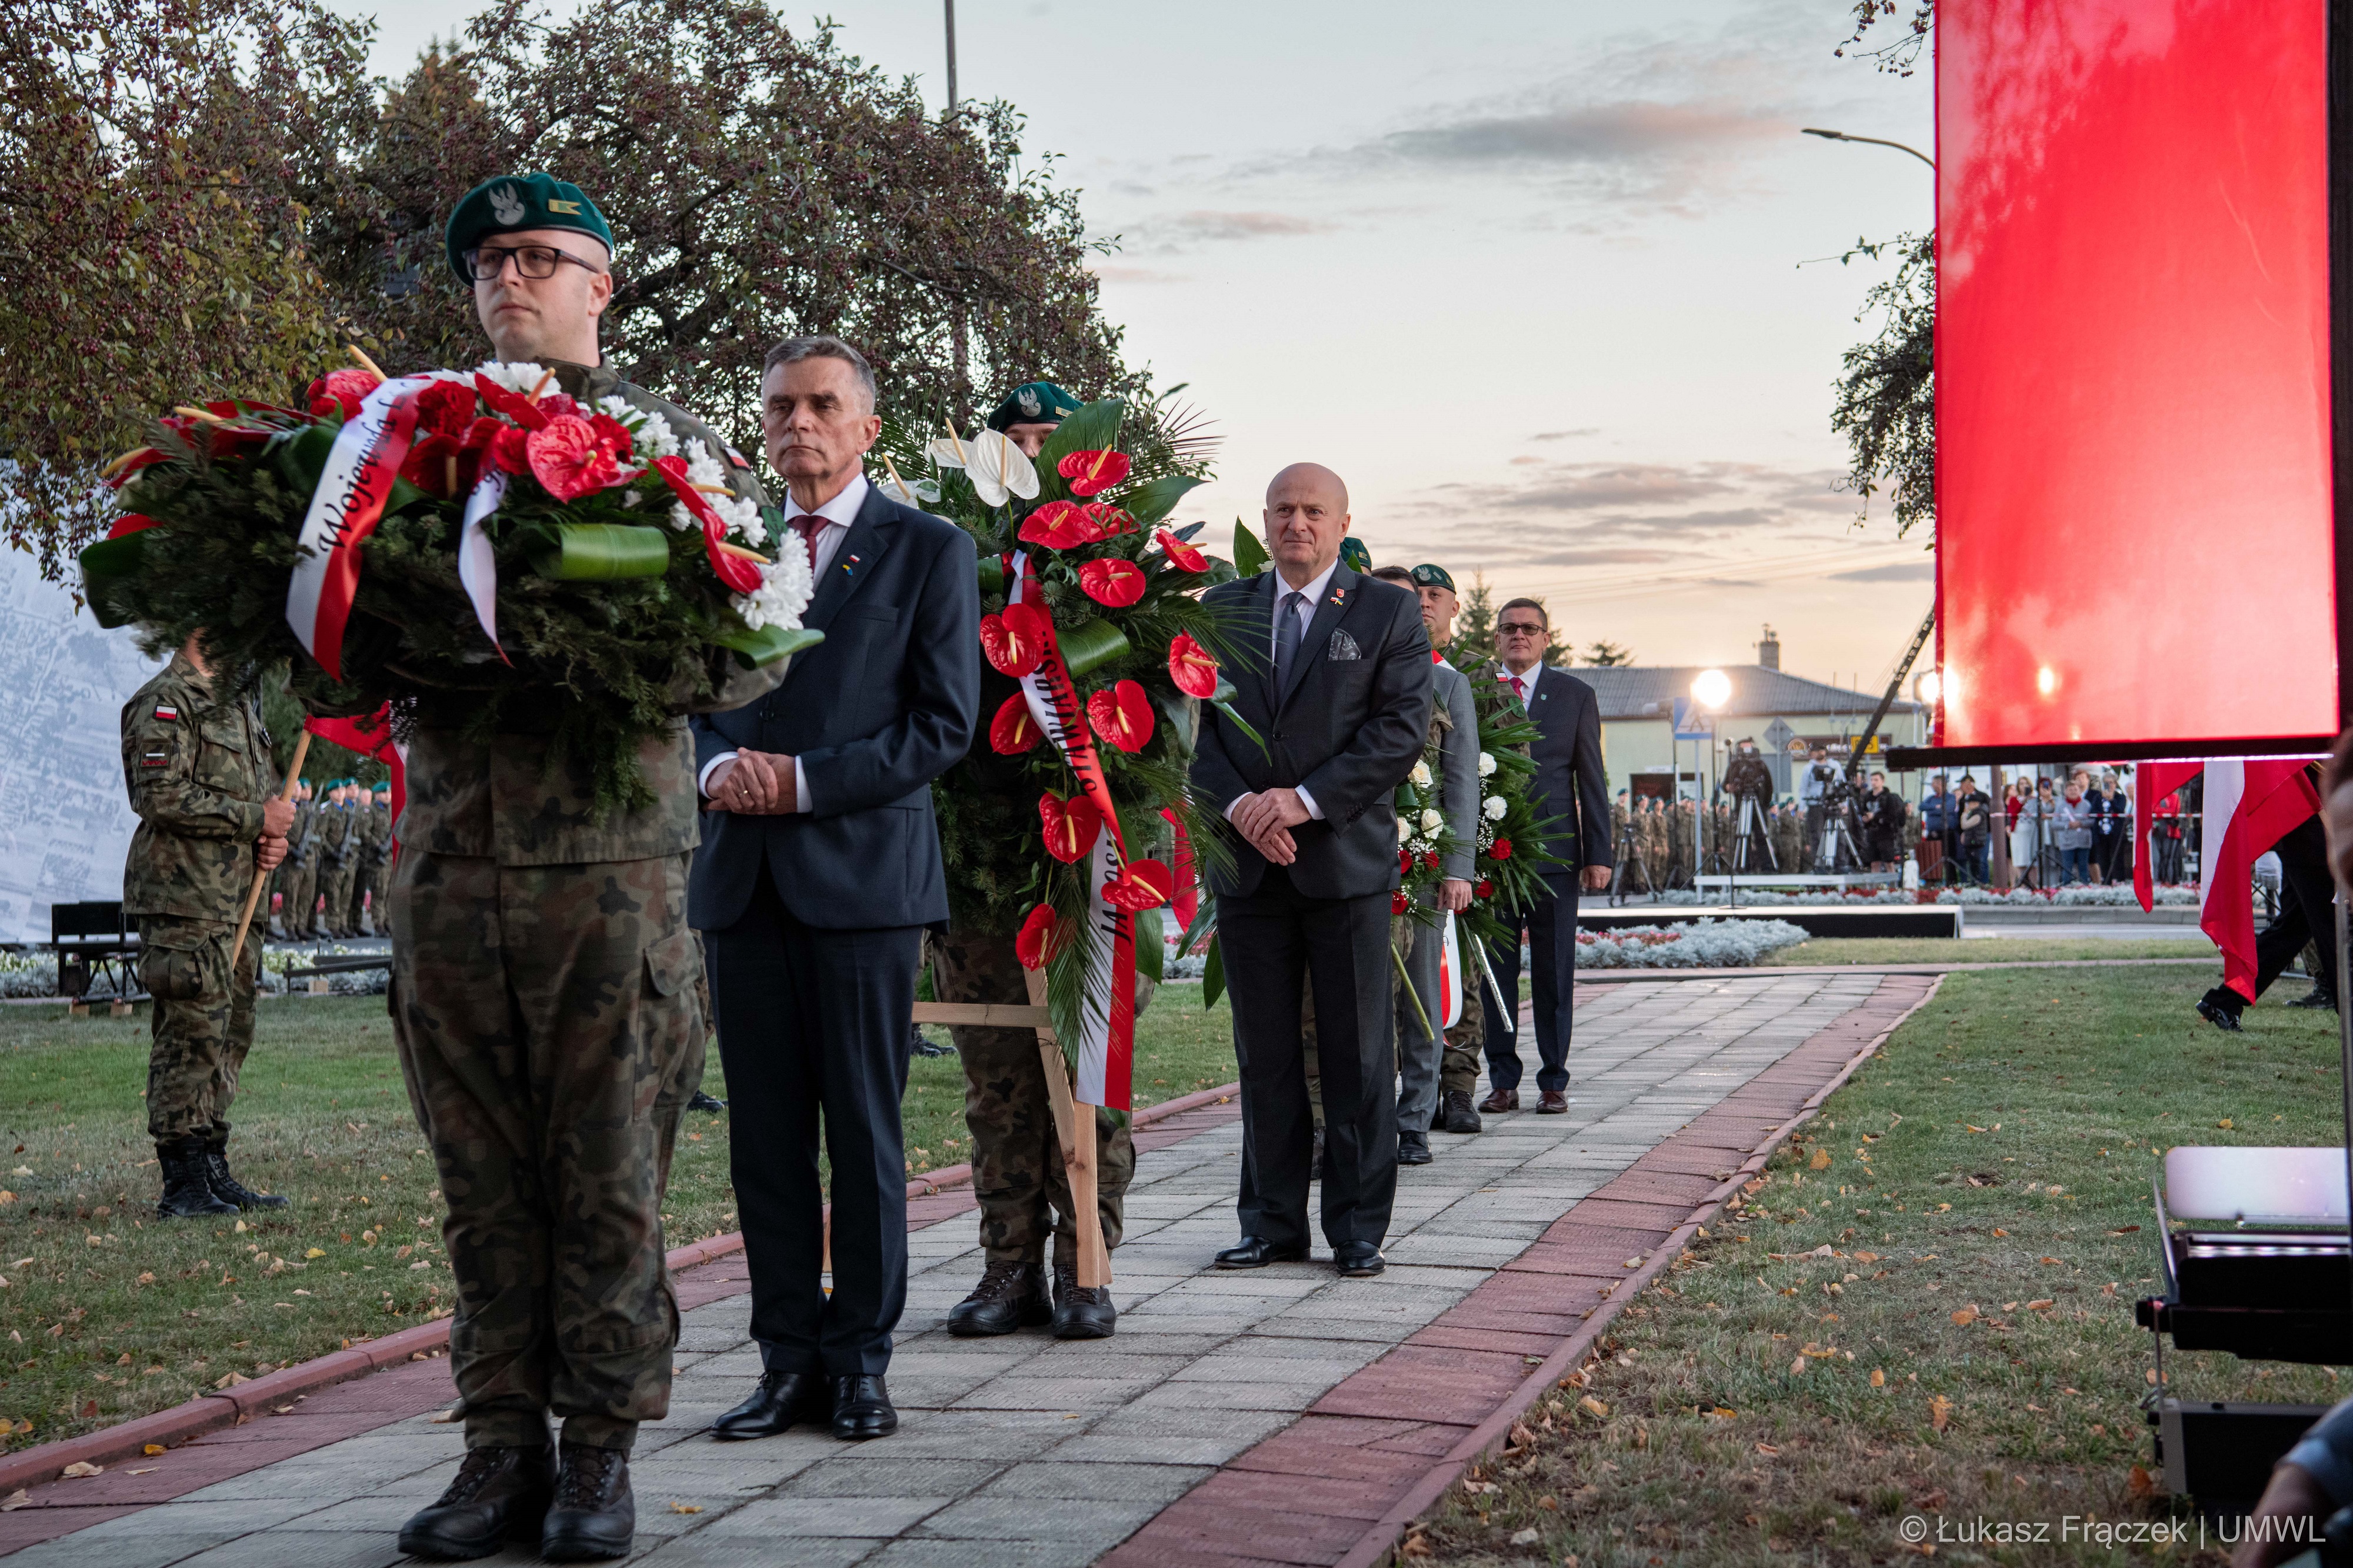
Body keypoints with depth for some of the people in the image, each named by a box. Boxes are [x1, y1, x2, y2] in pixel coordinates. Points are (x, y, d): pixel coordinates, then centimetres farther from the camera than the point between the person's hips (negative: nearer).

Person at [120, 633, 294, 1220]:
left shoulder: (241, 701, 19)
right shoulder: (165, 703, -10)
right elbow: (162, 797, -20)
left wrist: (271, 839, 6)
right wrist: (256, 819, -16)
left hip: (236, 902, 9)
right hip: (184, 903, -9)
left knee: (228, 1037, 12)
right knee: (190, 1038, -8)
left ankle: (214, 1172, 19)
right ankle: (183, 1184, -4)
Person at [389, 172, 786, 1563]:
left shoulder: (675, 444, 6)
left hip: (614, 855, -3)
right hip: (450, 857, 3)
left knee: (609, 1173, 1)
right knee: (484, 1173, 7)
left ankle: (600, 1450, 10)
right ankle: (505, 1441, 16)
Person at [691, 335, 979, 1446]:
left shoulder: (929, 550, 2)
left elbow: (943, 722, -4)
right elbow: (693, 696, 17)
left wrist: (805, 781, -12)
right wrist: (717, 765, -6)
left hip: (863, 869, -4)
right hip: (744, 875, 4)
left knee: (864, 1127, 1)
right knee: (766, 1129, 6)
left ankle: (860, 1361, 10)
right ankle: (788, 1356, 13)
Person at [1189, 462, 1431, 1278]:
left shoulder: (1389, 611, 3)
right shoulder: (1222, 609, 12)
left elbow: (1403, 729, -6)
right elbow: (1197, 722, 7)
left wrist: (1305, 800, -14)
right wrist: (1238, 805, -11)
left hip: (1346, 859, -3)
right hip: (1247, 865, 3)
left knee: (1357, 1054, 1)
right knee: (1263, 1054, 7)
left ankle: (1358, 1228, 9)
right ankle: (1272, 1221, 15)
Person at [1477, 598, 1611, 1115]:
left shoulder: (1575, 695, 8)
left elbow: (1591, 780, 7)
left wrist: (1598, 854, 0)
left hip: (1553, 852, 0)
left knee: (1555, 972, 2)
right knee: (1496, 971, 2)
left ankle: (1554, 1081, 9)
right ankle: (1503, 1081, 10)